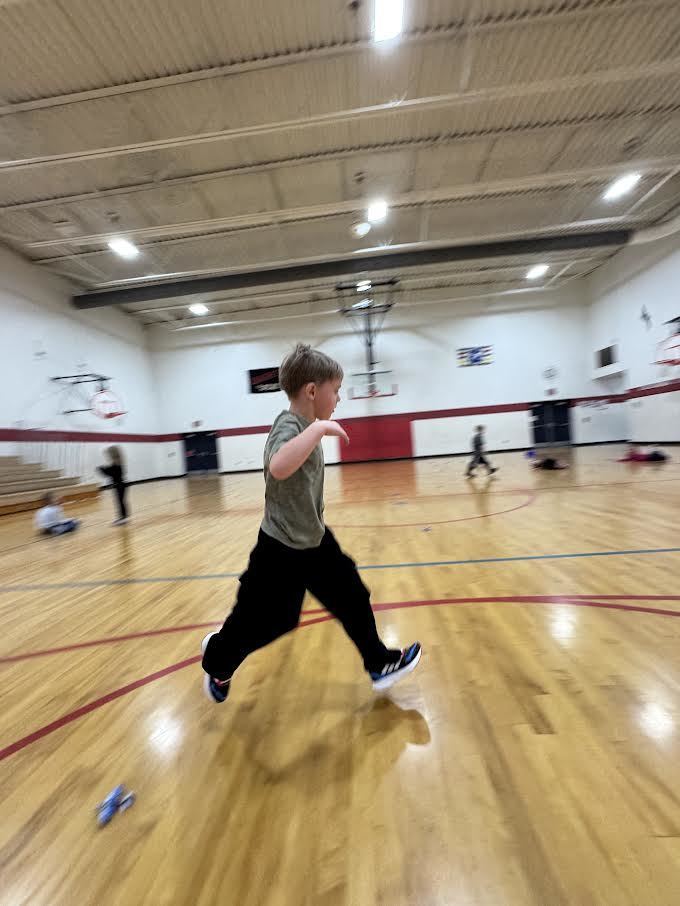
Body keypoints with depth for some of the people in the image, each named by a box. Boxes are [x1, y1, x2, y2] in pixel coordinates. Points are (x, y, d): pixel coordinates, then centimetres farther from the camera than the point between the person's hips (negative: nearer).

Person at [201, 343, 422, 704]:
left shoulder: (305, 426, 3)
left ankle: (379, 663, 37)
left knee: (352, 598, 16)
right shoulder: (289, 427, -25)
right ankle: (217, 660, 42)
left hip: (313, 541, 9)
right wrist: (319, 429, -41)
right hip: (282, 549, -9)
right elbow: (279, 468, -49)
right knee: (264, 622, 11)